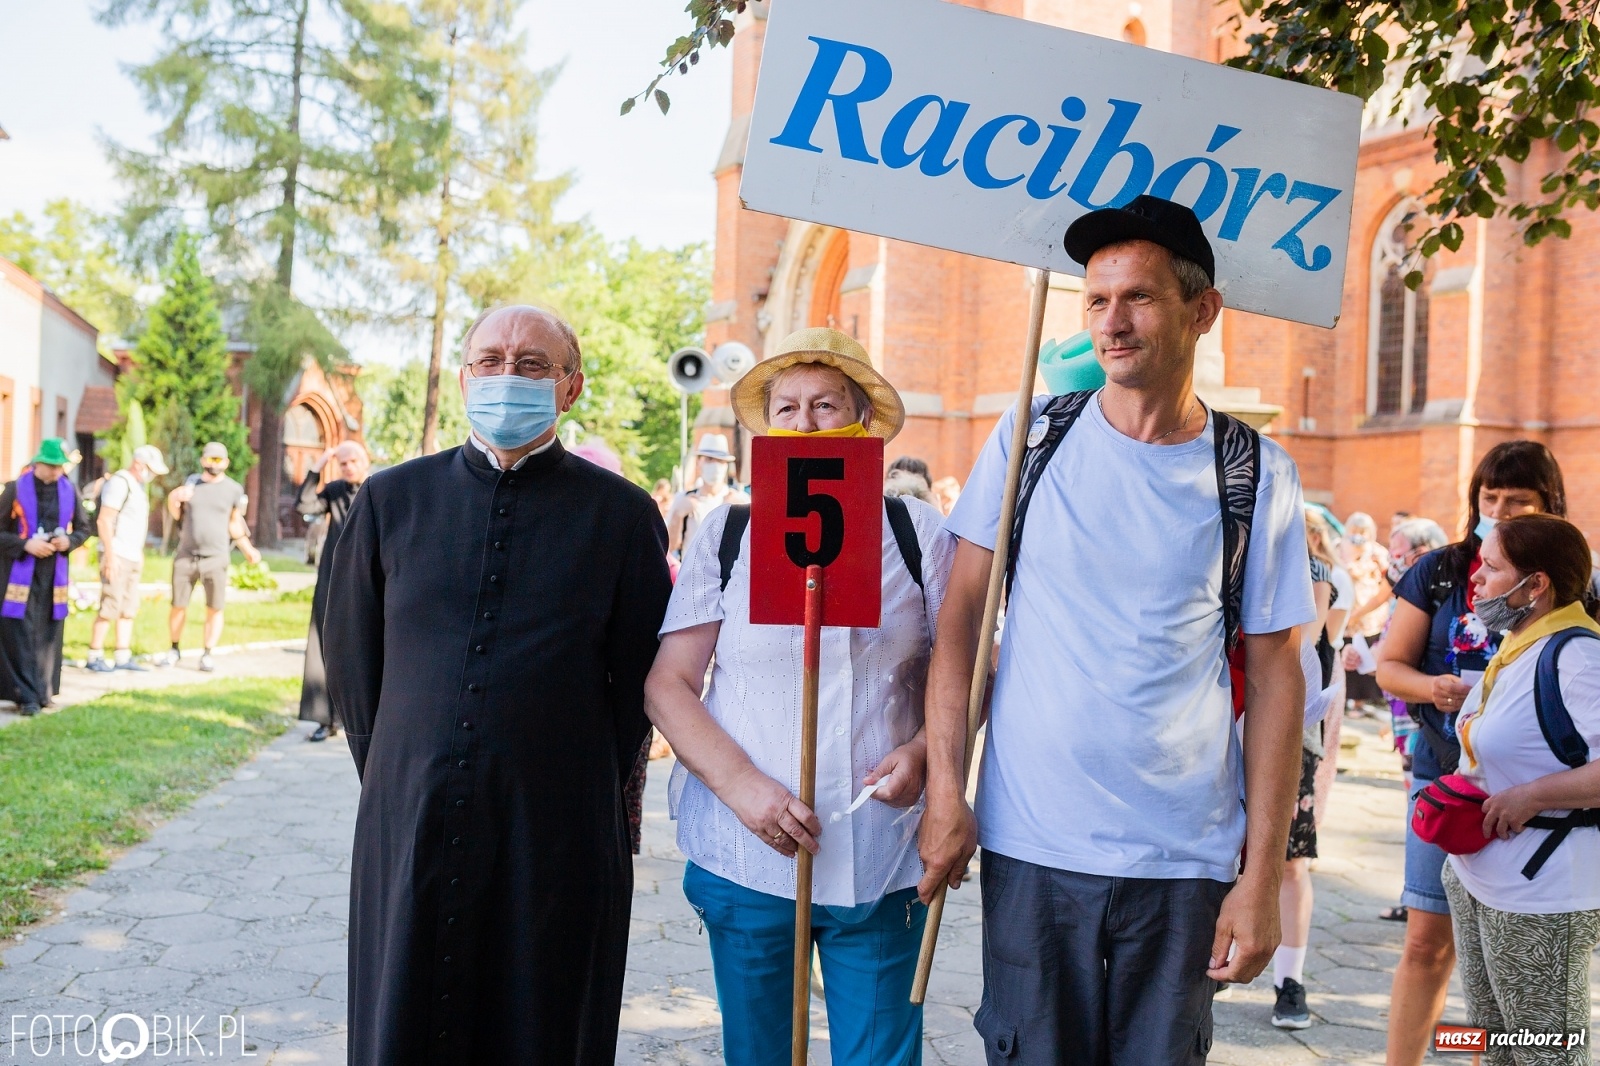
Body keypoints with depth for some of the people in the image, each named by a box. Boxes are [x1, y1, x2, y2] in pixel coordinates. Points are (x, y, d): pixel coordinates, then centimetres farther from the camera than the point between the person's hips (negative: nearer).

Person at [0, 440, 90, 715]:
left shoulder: (69, 492, 3)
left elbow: (84, 528, 13)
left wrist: (69, 541, -8)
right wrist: (25, 544, -17)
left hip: (54, 574, 3)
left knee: (48, 635, 7)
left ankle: (44, 691, 17)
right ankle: (27, 696, -4)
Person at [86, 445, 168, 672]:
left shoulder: (139, 485, 16)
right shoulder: (120, 482, -12)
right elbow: (104, 520, -18)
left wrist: (140, 552, 19)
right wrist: (110, 556, -21)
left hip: (132, 557, 9)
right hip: (117, 556, -9)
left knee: (129, 609, 8)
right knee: (109, 608, -7)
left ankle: (123, 657, 12)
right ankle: (95, 657, -1)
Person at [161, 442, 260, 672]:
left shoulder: (234, 489, 3)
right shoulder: (190, 483, 8)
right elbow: (176, 515, 14)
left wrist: (248, 550, 1)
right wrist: (174, 499, -6)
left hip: (216, 558, -1)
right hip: (186, 556, 2)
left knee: (214, 609, -3)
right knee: (178, 606, 5)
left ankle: (207, 655, 6)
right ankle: (175, 650, 20)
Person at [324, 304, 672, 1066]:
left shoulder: (623, 513, -1)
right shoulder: (391, 499, 6)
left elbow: (639, 675, 3)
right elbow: (349, 658, 12)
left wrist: (590, 791, 5)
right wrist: (393, 775, 11)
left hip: (556, 839, -2)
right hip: (408, 825, 2)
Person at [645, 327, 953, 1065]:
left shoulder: (916, 533, 4)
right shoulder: (726, 534, 4)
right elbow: (666, 684, 2)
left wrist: (922, 751, -12)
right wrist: (742, 785, -12)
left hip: (881, 863, 0)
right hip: (746, 859, 1)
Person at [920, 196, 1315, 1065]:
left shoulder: (1256, 475, -1)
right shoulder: (1030, 438, 0)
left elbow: (1275, 676, 1)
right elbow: (961, 615, 2)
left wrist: (1263, 875, -3)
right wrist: (945, 789, -6)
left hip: (1184, 861, 0)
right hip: (1029, 847, 0)